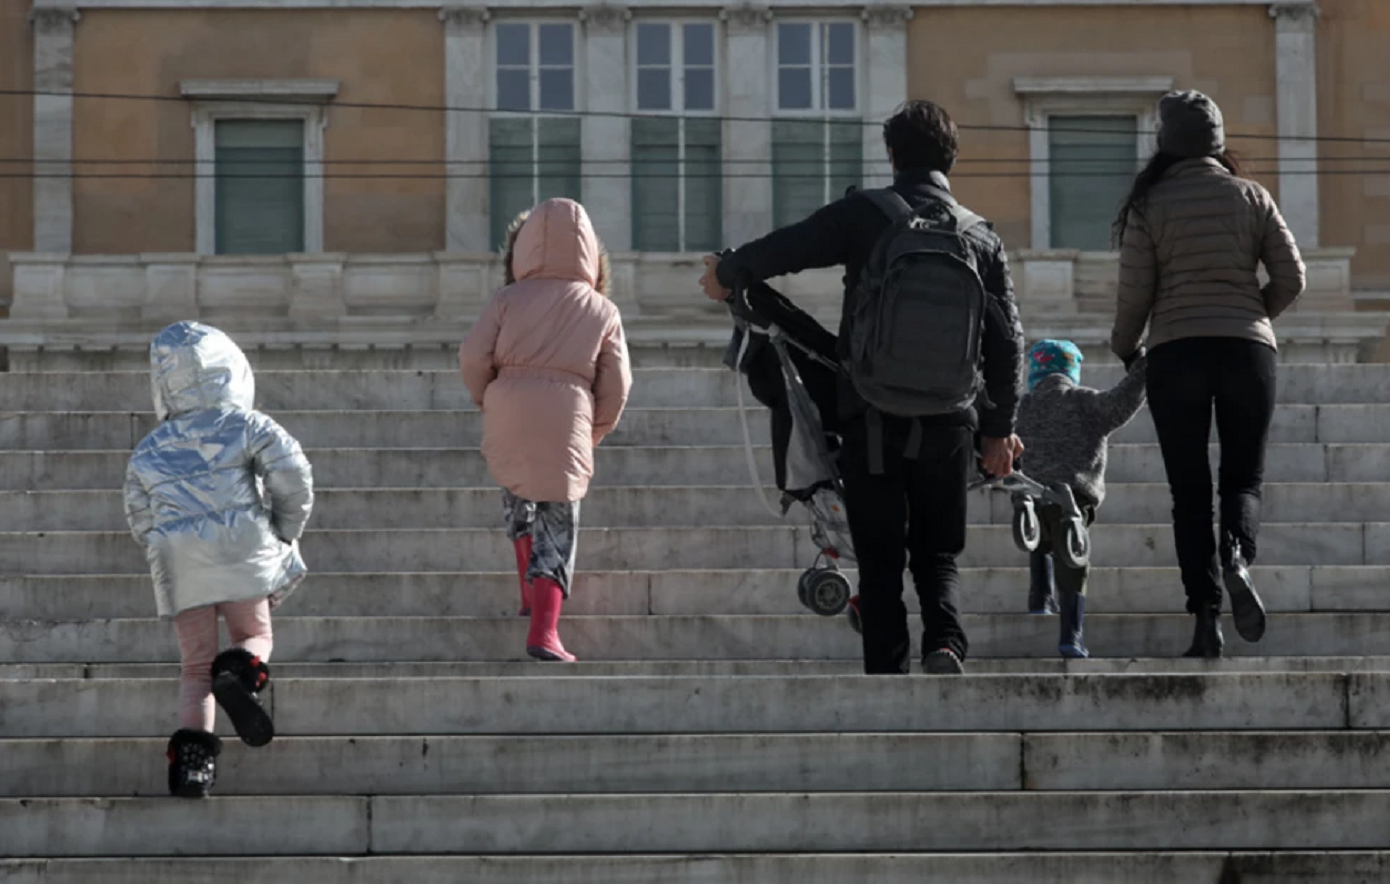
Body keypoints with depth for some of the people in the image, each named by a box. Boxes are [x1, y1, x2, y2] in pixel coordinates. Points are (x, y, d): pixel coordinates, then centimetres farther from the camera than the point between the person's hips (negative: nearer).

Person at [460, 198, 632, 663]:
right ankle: (543, 629, -12)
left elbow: (472, 358, -3)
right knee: (557, 522, 1)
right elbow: (616, 384, 5)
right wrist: (595, 431, 20)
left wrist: (485, 398, 17)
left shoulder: (509, 300, 4)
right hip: (565, 422, -1)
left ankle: (531, 592, 32)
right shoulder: (601, 310, 6)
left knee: (518, 494, 29)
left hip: (508, 414, 1)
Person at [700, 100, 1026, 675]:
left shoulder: (865, 214, -4)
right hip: (949, 421, 2)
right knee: (938, 553, 14)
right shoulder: (982, 238, 7)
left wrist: (725, 273, 13)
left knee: (880, 560, 6)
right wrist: (999, 428, 15)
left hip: (872, 418, -2)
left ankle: (887, 676, 0)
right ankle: (945, 642, -12)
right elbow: (1007, 341, 7)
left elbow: (784, 248, -8)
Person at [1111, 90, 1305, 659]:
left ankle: (1205, 616, -5)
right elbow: (1291, 280, 3)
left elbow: (1135, 293, -2)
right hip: (1248, 352, 1)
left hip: (1176, 354, -1)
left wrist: (1124, 350, 15)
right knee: (1244, 477, 10)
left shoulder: (1149, 206, -1)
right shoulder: (1251, 197, 4)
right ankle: (1237, 555, -23)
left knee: (1189, 490, 4)